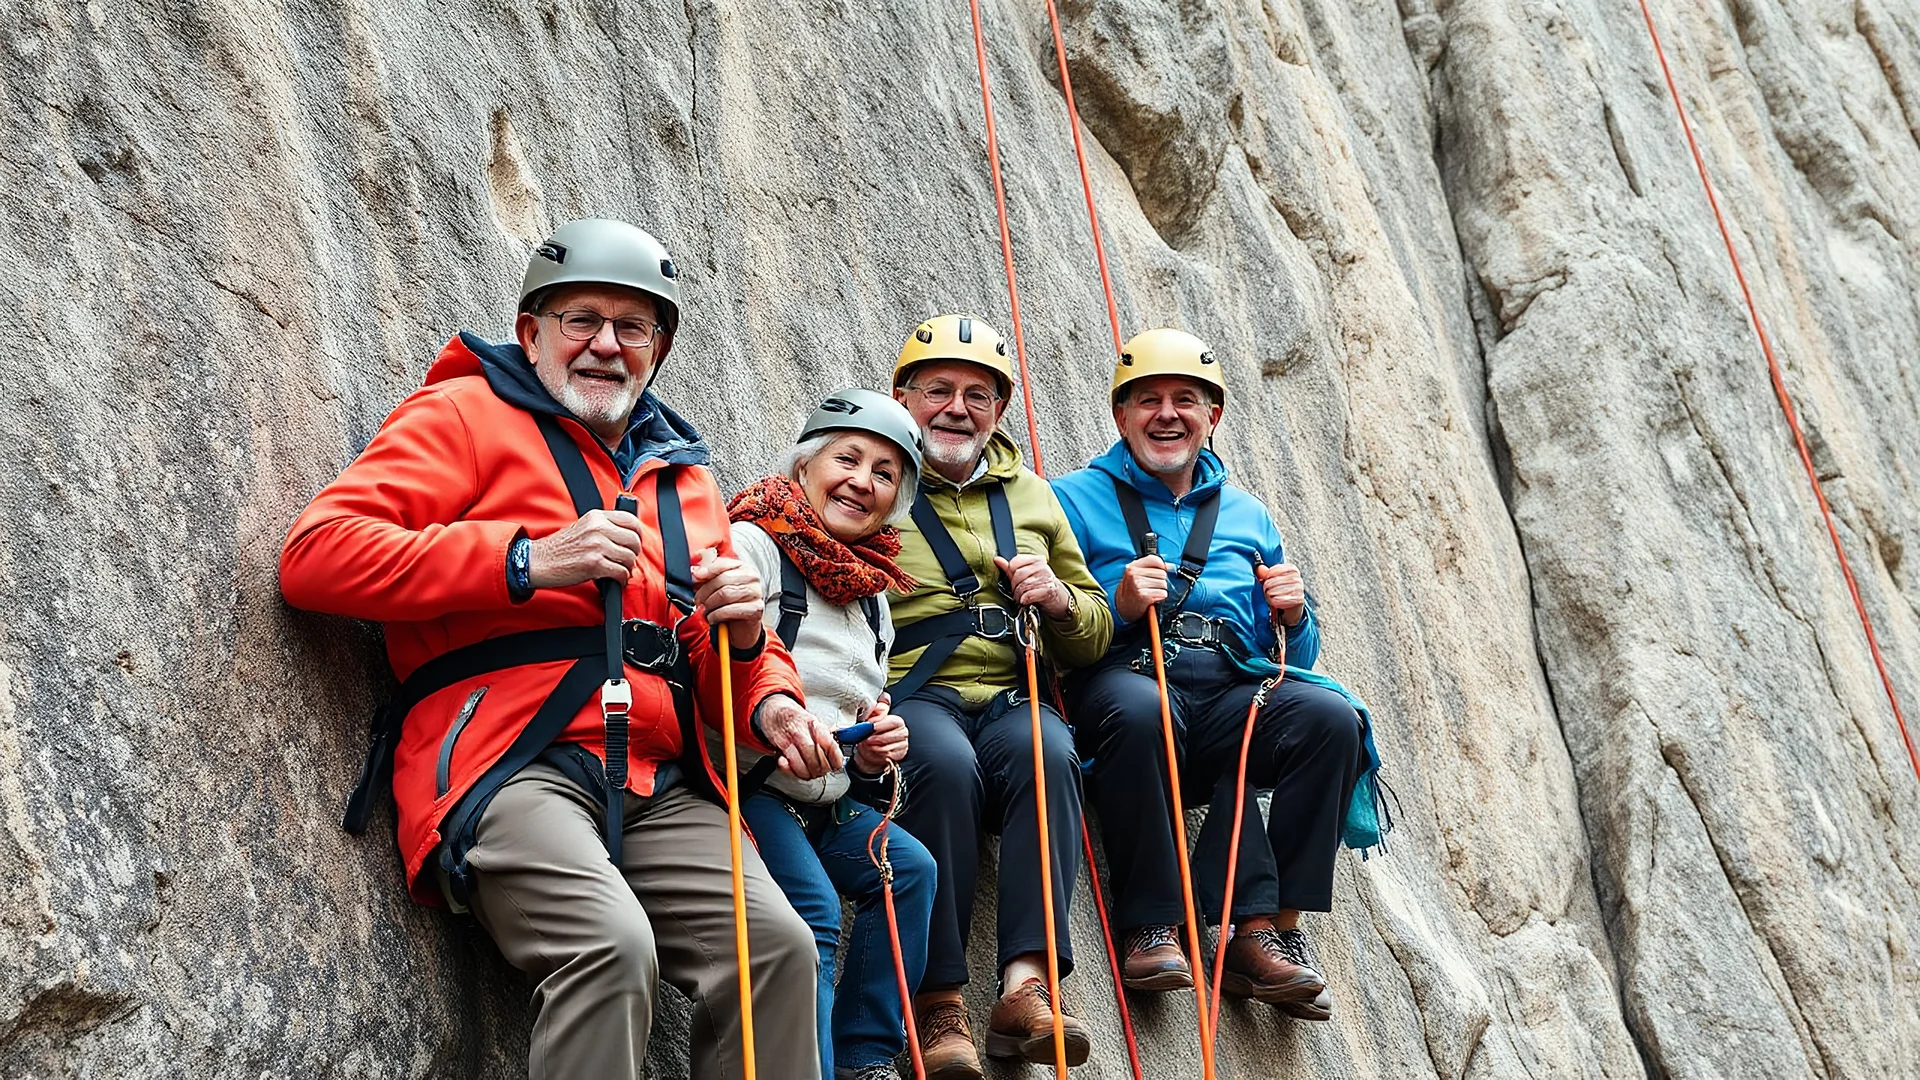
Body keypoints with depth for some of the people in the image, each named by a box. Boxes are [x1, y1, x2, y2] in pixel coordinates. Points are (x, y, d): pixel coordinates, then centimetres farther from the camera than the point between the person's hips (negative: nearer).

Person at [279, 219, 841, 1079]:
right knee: (612, 944, -30)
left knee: (778, 945, -18)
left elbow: (719, 668, 28)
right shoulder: (468, 414, 8)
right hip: (509, 766, -5)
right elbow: (315, 555, -7)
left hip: (660, 786, 6)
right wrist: (530, 562, -12)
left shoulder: (684, 475, 25)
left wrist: (766, 703, 1)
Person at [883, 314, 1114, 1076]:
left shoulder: (1031, 496, 22)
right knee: (947, 764, -35)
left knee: (1048, 753, -31)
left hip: (1011, 697, 3)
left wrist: (1060, 599, 1)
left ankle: (1026, 983, -35)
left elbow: (1094, 637, 23)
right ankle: (938, 1003, -29)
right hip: (909, 695, -3)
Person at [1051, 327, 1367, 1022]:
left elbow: (1293, 657, 23)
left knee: (1330, 717, -25)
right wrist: (1118, 607, -15)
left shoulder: (1248, 519, 24)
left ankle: (1265, 929, -22)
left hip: (1230, 693, 4)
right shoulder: (1076, 500, 12)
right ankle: (1150, 927, -26)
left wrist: (1291, 618, 1)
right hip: (1121, 674, -4)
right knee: (1139, 708, -39)